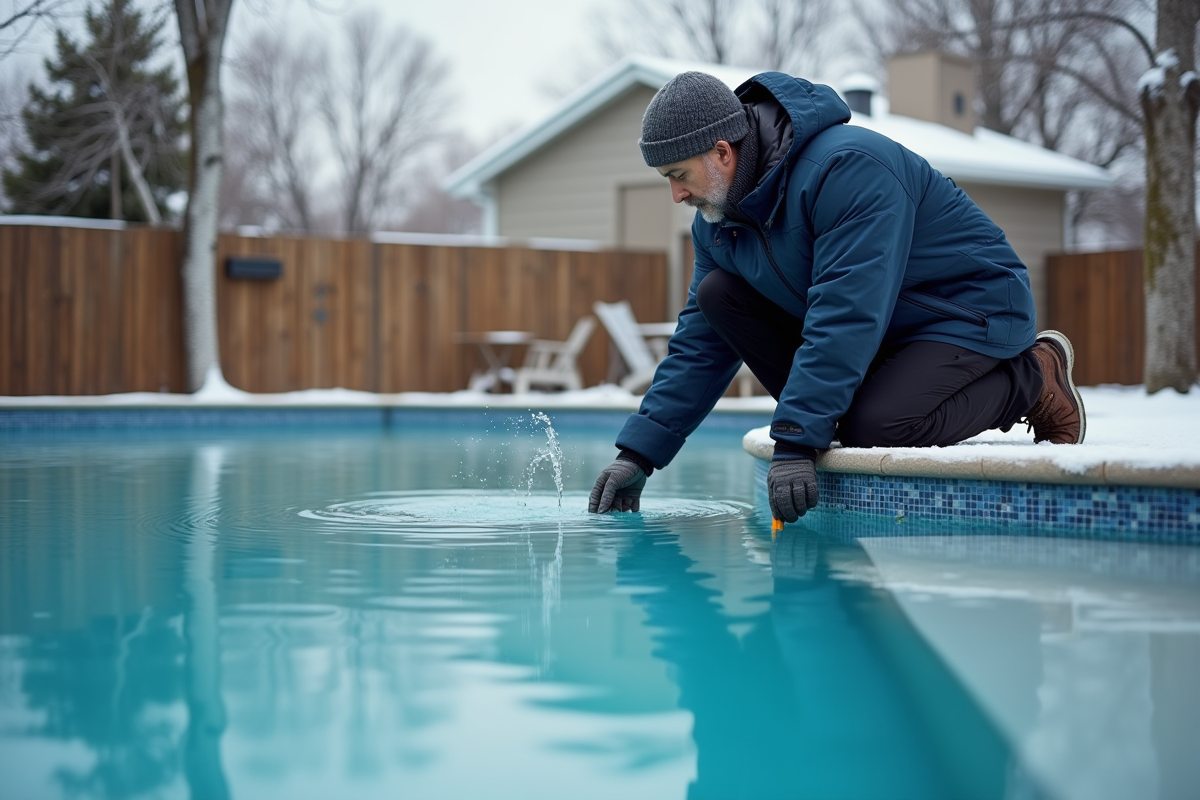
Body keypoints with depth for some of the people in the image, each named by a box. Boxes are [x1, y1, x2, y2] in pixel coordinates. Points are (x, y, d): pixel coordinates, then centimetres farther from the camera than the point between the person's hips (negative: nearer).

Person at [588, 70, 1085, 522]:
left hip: (971, 315, -7)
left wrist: (796, 441, -40)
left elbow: (846, 316, -36)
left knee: (876, 431, -32)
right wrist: (640, 452, -6)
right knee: (718, 295, -9)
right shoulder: (717, 219, -3)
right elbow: (700, 343, 2)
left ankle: (1033, 379, -6)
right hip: (868, 325, 8)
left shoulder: (849, 167, -30)